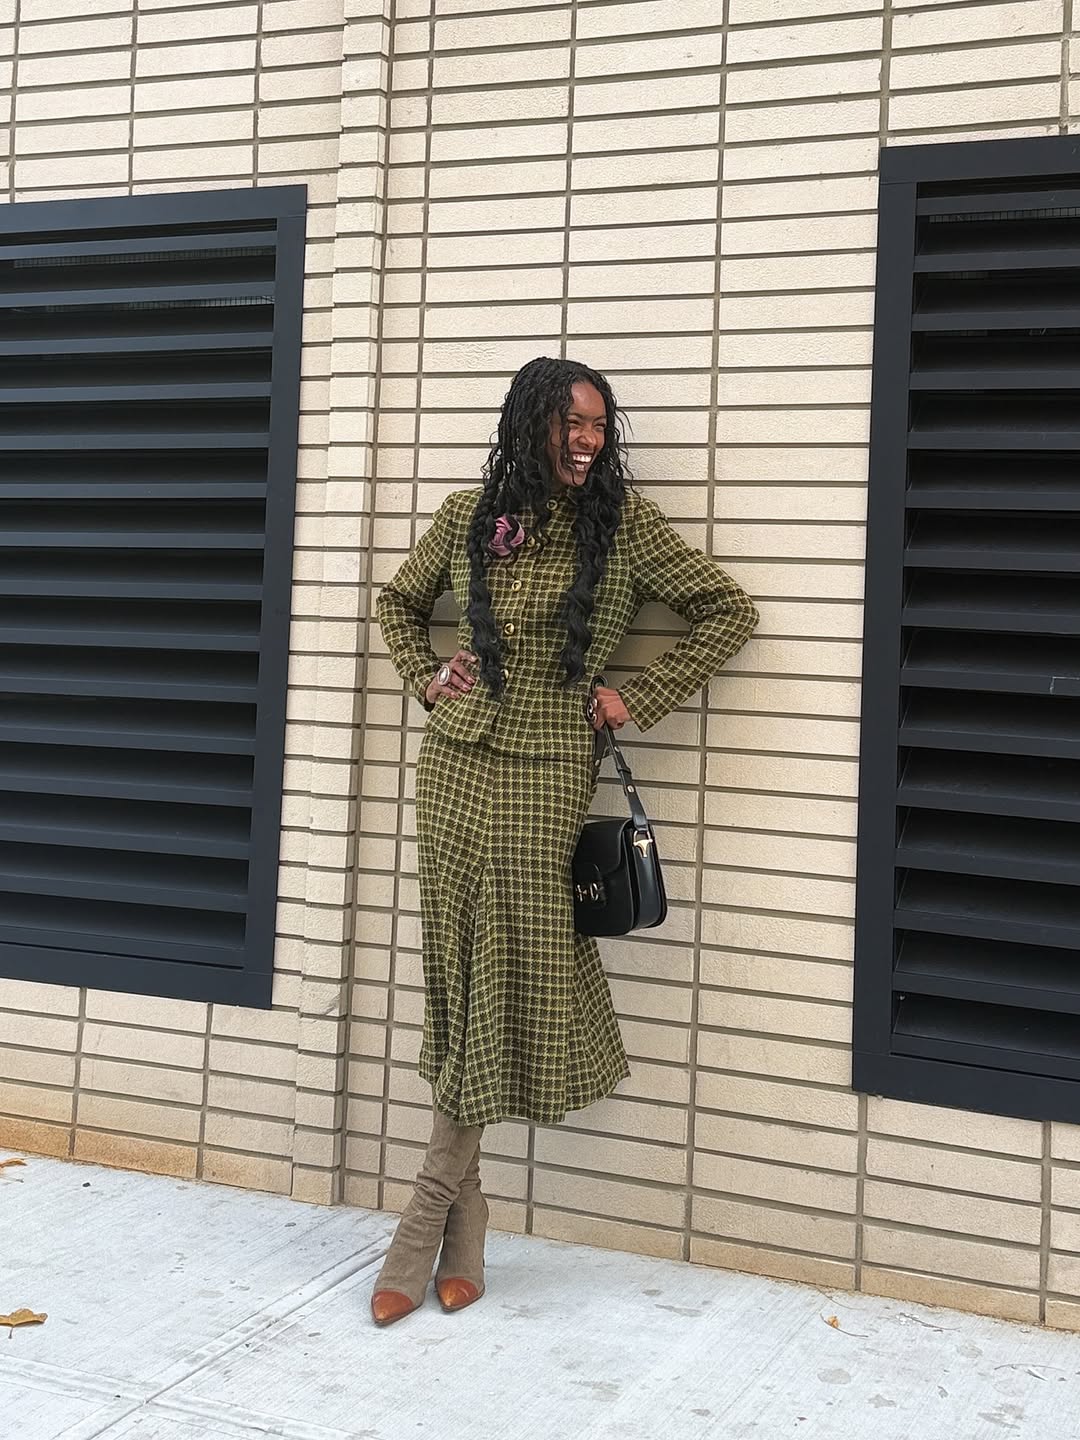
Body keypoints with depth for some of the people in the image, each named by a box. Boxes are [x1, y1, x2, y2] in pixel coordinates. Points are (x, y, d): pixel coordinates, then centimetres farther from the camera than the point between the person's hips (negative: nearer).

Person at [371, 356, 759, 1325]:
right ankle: (463, 1227, 17)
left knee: (510, 979, -2)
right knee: (459, 975, 6)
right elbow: (399, 604, 25)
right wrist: (425, 679, 9)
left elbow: (730, 610, 1)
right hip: (453, 765, 3)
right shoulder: (468, 517, 8)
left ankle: (430, 1217, 12)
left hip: (542, 779, -3)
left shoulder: (624, 523, -1)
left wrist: (641, 699, -3)